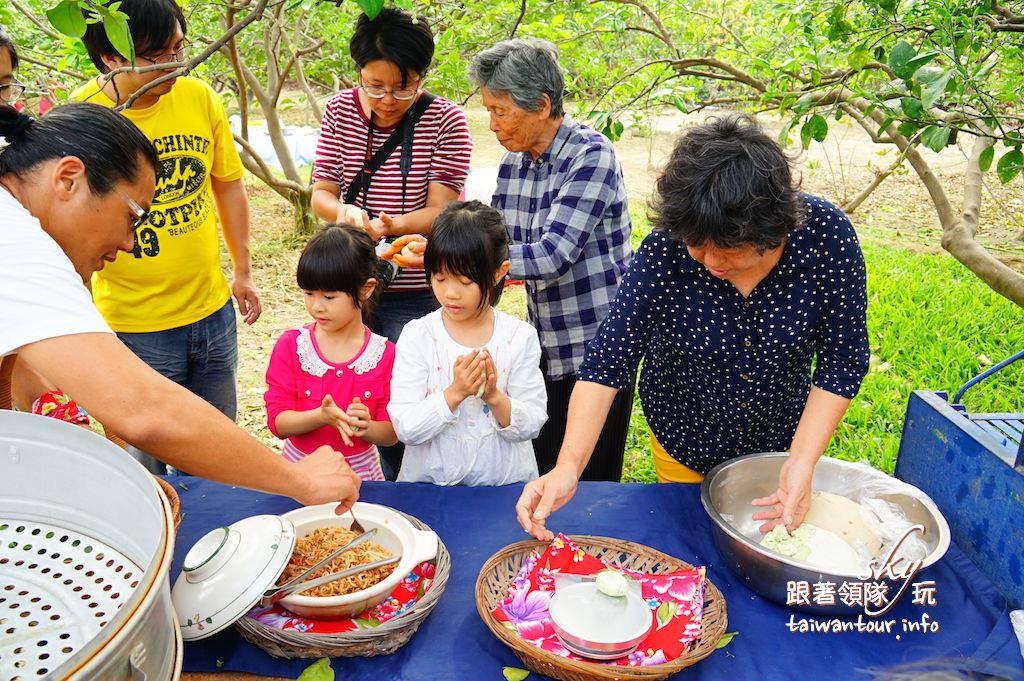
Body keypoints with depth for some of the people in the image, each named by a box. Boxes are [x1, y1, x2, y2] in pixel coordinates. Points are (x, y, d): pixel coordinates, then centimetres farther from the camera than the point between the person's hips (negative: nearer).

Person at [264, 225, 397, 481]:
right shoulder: (291, 345, -4)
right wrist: (321, 416, -24)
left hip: (360, 472, -1)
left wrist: (366, 427, -24)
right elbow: (277, 422, -7)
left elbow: (392, 433, -3)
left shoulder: (385, 354, -6)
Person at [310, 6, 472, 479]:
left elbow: (440, 211, -13)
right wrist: (342, 210, -23)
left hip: (417, 292, -3)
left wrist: (394, 223, -33)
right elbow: (321, 194, 0)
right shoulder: (340, 112, 2)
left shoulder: (444, 121, -8)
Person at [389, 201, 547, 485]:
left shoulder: (520, 337, -2)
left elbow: (530, 426, -1)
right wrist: (454, 393, -19)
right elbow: (405, 429, -8)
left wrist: (494, 397, -16)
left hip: (505, 481, 1)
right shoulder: (417, 335, -4)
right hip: (429, 481, 0)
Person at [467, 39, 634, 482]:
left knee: (590, 482, 6)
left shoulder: (591, 155, -17)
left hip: (596, 347, -7)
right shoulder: (513, 163, 4)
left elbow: (551, 257, -26)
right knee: (539, 476, 15)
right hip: (547, 347, 7)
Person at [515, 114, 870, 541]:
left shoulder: (826, 234, -26)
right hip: (684, 447, 0)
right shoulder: (665, 250, -28)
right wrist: (568, 466, -39)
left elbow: (843, 360, -18)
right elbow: (607, 362, -27)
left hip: (782, 439, 1)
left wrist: (802, 462, -27)